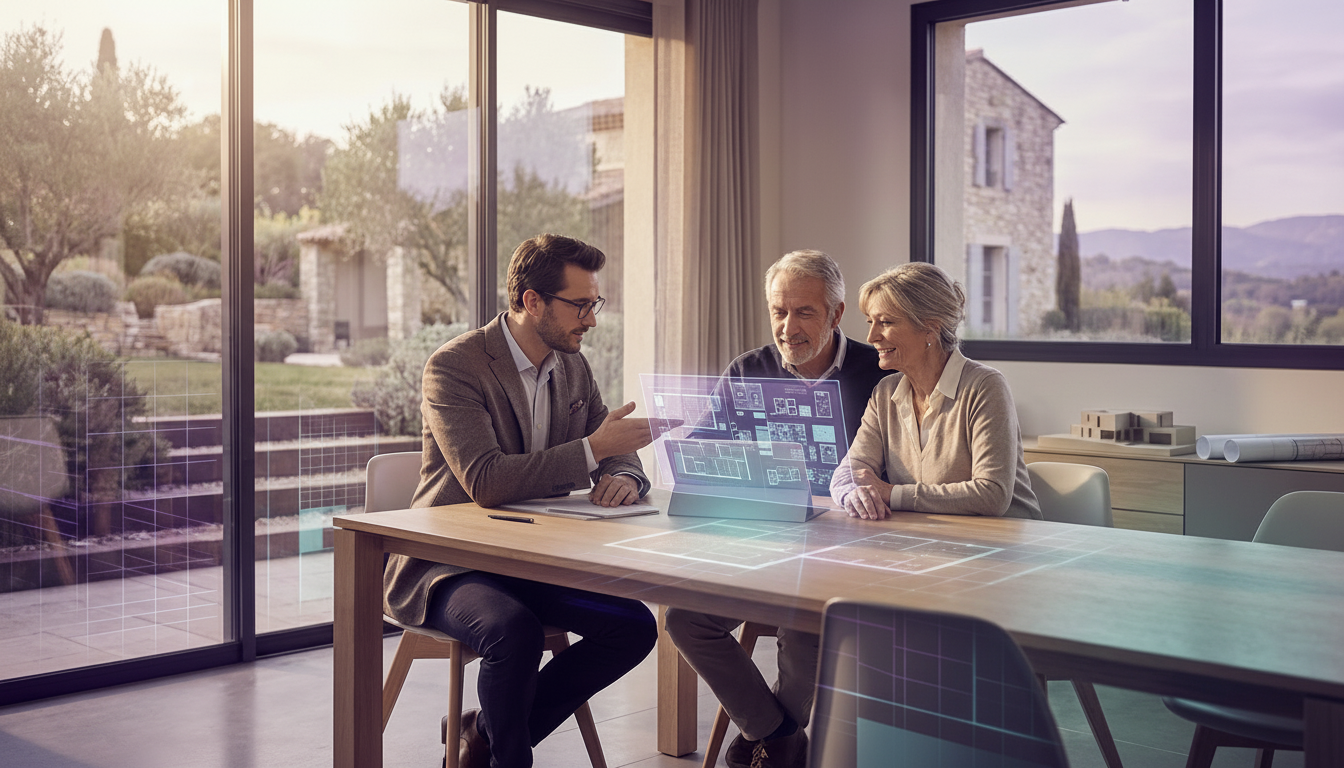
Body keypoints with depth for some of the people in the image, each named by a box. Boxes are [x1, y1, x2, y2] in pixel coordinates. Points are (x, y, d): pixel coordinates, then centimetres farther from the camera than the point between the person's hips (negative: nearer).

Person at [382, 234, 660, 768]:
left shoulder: (573, 367, 7)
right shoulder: (454, 366, -16)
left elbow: (618, 457, 12)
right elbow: (485, 481, -28)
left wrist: (624, 477, -14)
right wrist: (592, 448, -28)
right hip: (448, 565, -7)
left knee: (635, 626, -12)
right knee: (515, 630, -36)